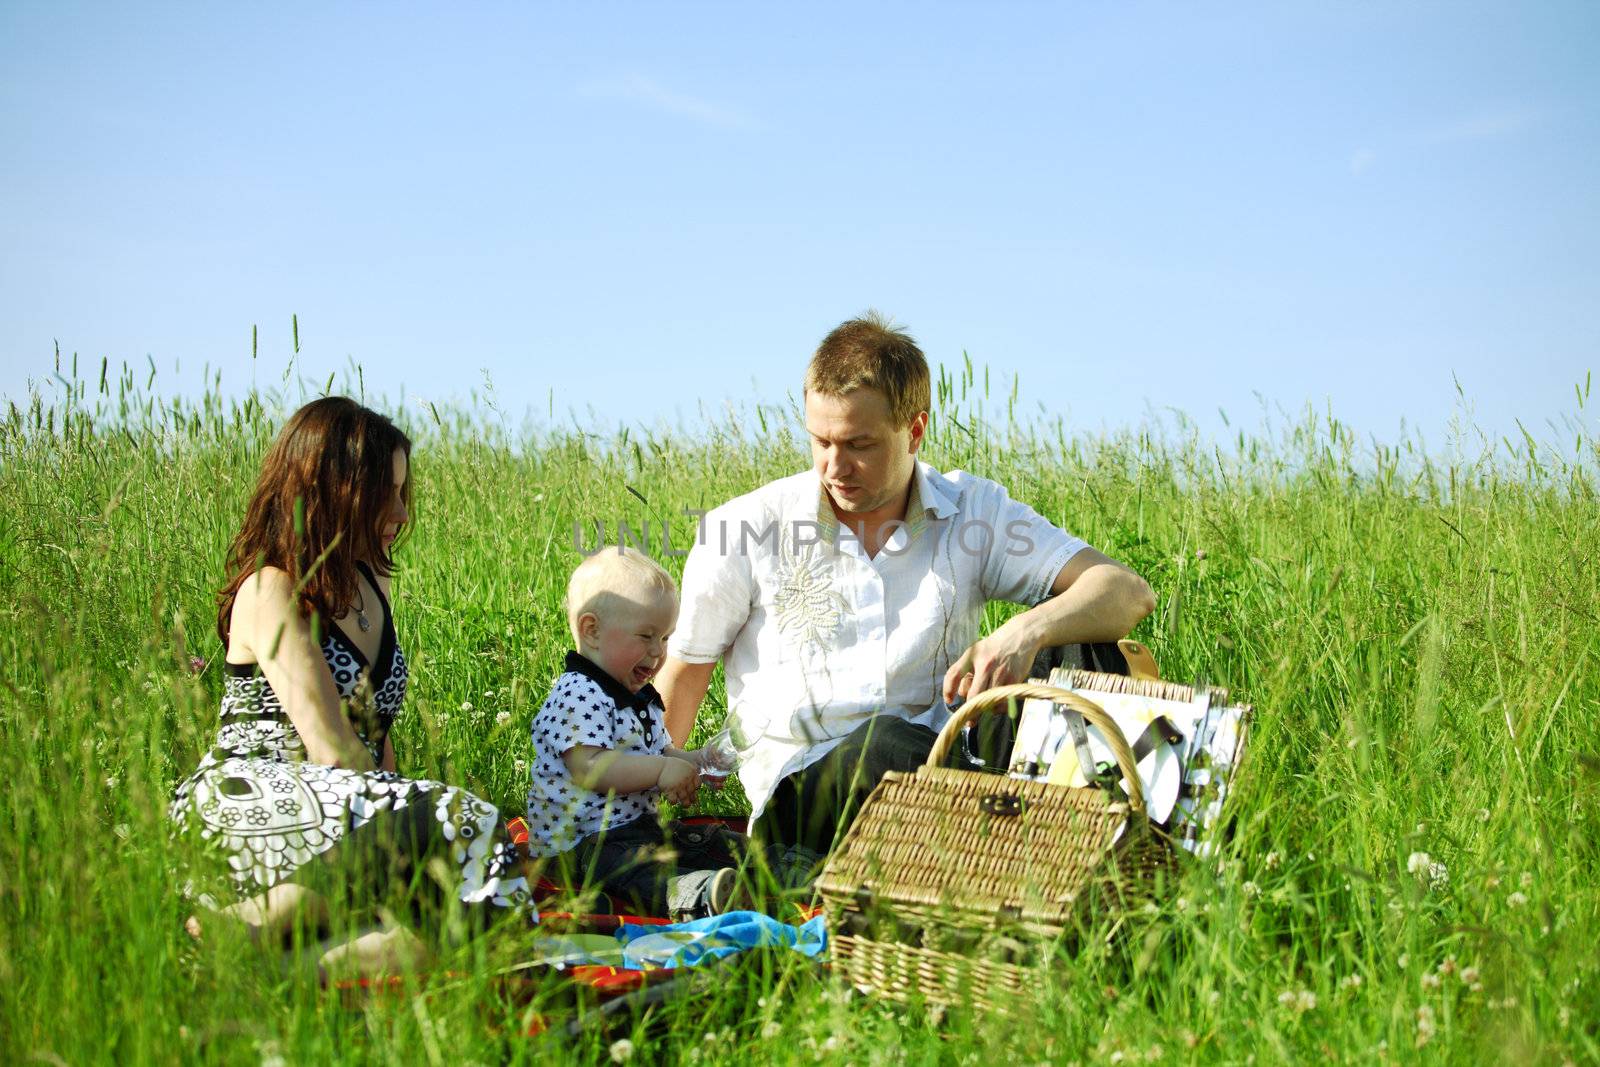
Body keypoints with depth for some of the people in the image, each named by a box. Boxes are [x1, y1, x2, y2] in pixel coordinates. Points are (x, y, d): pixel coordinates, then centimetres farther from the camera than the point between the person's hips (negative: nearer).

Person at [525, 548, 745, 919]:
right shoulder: (577, 696, -16)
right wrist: (661, 770, -26)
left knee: (724, 845, 2)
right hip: (578, 842, -11)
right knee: (634, 866, -38)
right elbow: (588, 767, -26)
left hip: (639, 827, 11)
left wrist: (694, 762, 9)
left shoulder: (641, 698, 19)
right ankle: (696, 897, -64)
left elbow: (659, 751, 31)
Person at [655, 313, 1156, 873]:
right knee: (884, 742, -38)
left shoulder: (976, 512, 5)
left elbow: (1128, 593, -5)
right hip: (796, 787, -2)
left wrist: (1027, 631, -25)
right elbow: (685, 669, 13)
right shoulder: (744, 531, 3)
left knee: (1072, 628, -17)